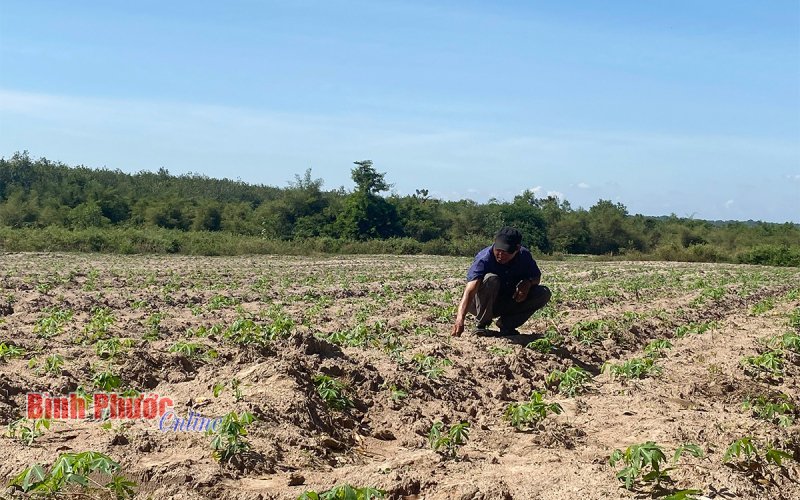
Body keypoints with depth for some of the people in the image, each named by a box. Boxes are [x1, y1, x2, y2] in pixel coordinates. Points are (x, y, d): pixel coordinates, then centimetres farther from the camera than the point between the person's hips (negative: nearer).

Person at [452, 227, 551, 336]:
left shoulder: (524, 255, -13)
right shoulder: (484, 260, -30)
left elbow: (536, 276, 4)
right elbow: (470, 291, -43)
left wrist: (528, 282, -22)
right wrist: (460, 319, -59)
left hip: (510, 301, 5)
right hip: (483, 305, -5)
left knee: (544, 293, -15)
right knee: (491, 279, -35)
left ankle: (507, 324, -4)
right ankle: (481, 324, -15)